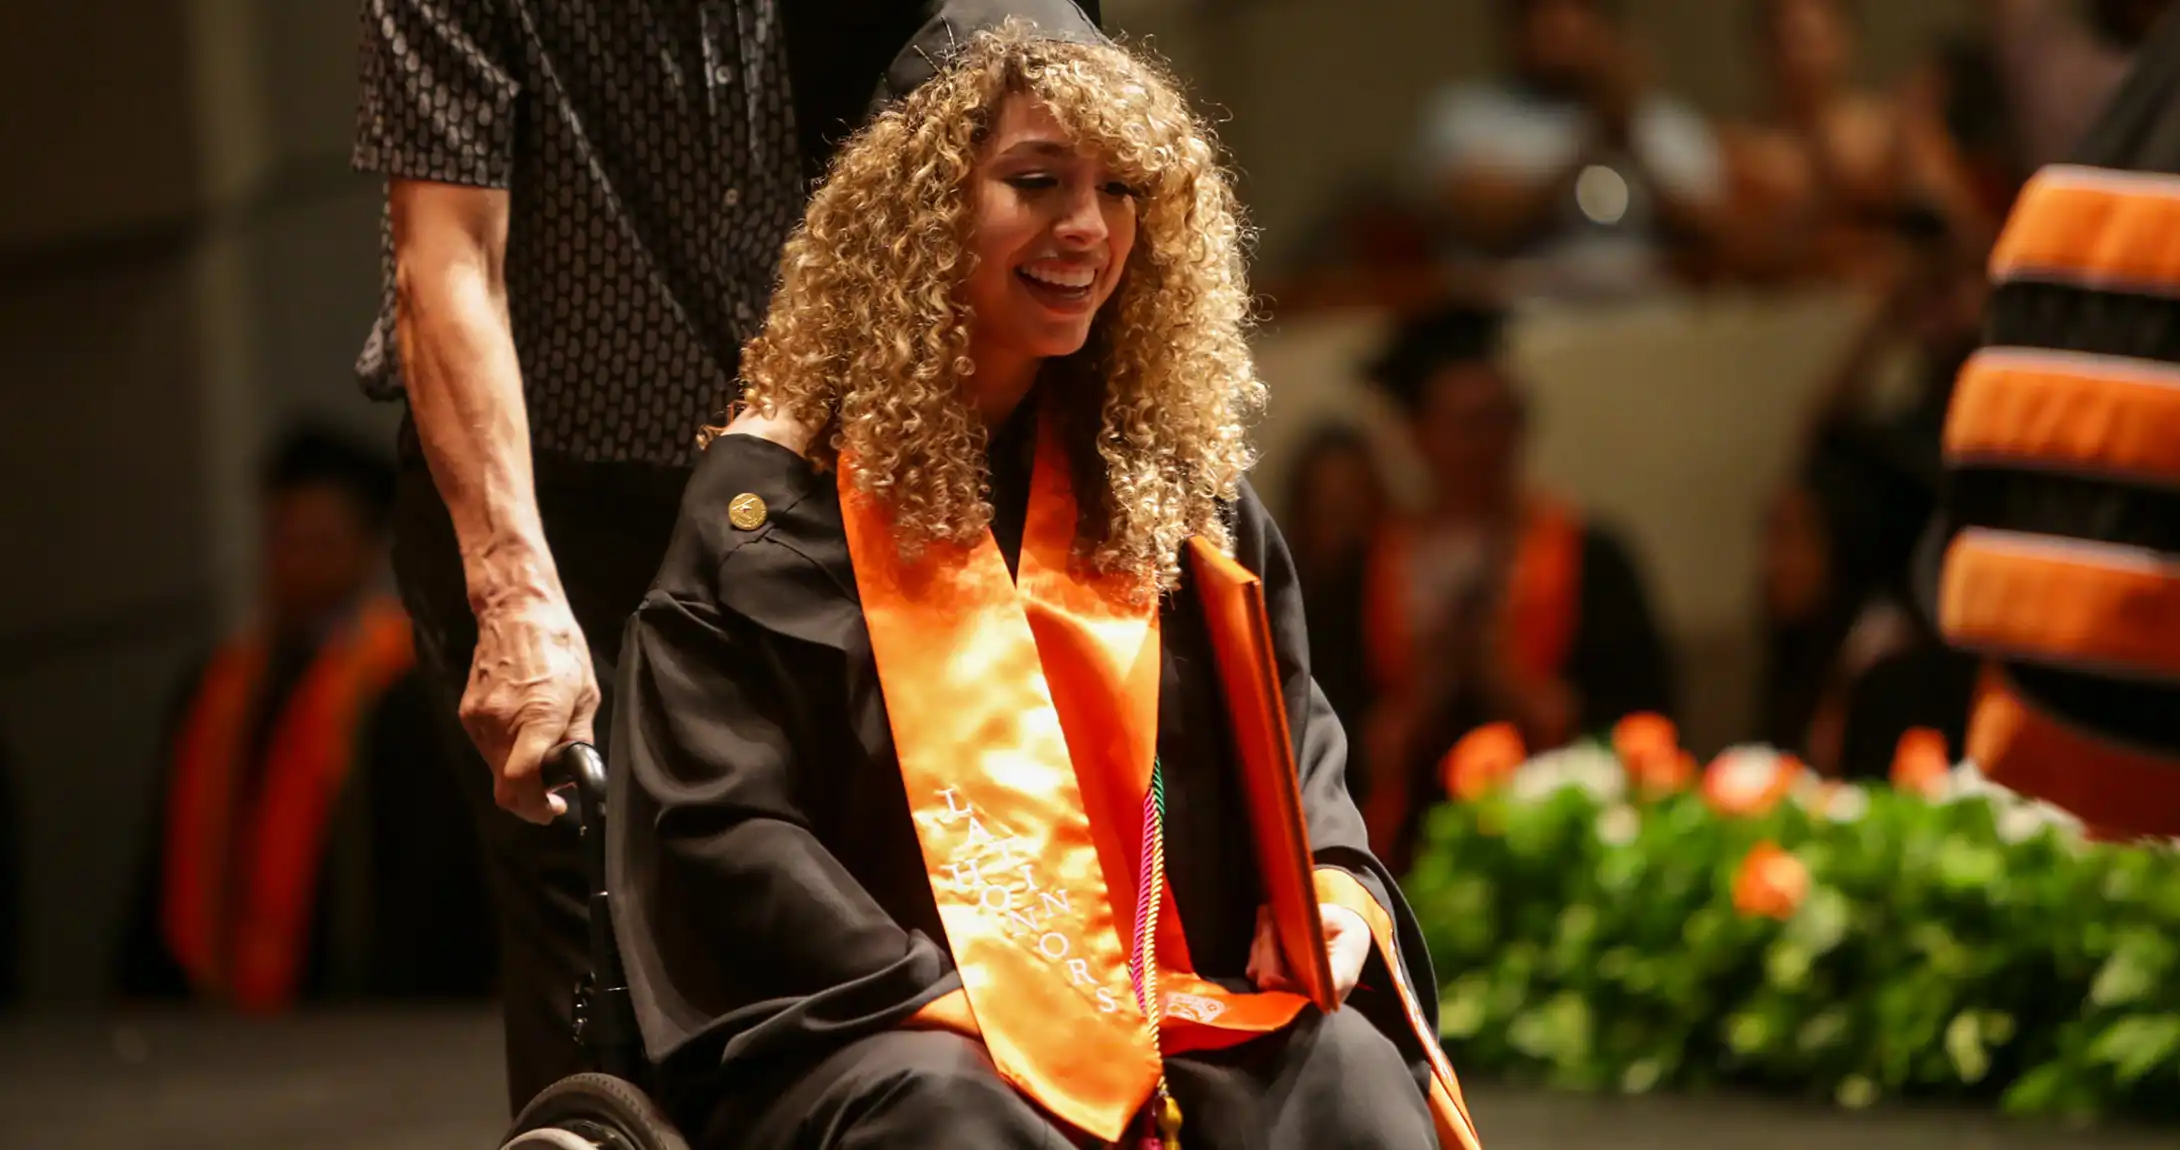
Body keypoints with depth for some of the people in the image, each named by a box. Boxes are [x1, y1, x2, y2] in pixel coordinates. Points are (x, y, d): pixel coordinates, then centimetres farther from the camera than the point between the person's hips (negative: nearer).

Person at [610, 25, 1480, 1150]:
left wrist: (1327, 881, -4)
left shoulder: (1166, 483, 16)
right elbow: (713, 823, -6)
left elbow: (1290, 746, 20)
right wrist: (941, 1005, -17)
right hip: (872, 1033, -4)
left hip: (1154, 1007, 4)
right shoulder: (774, 494, 1)